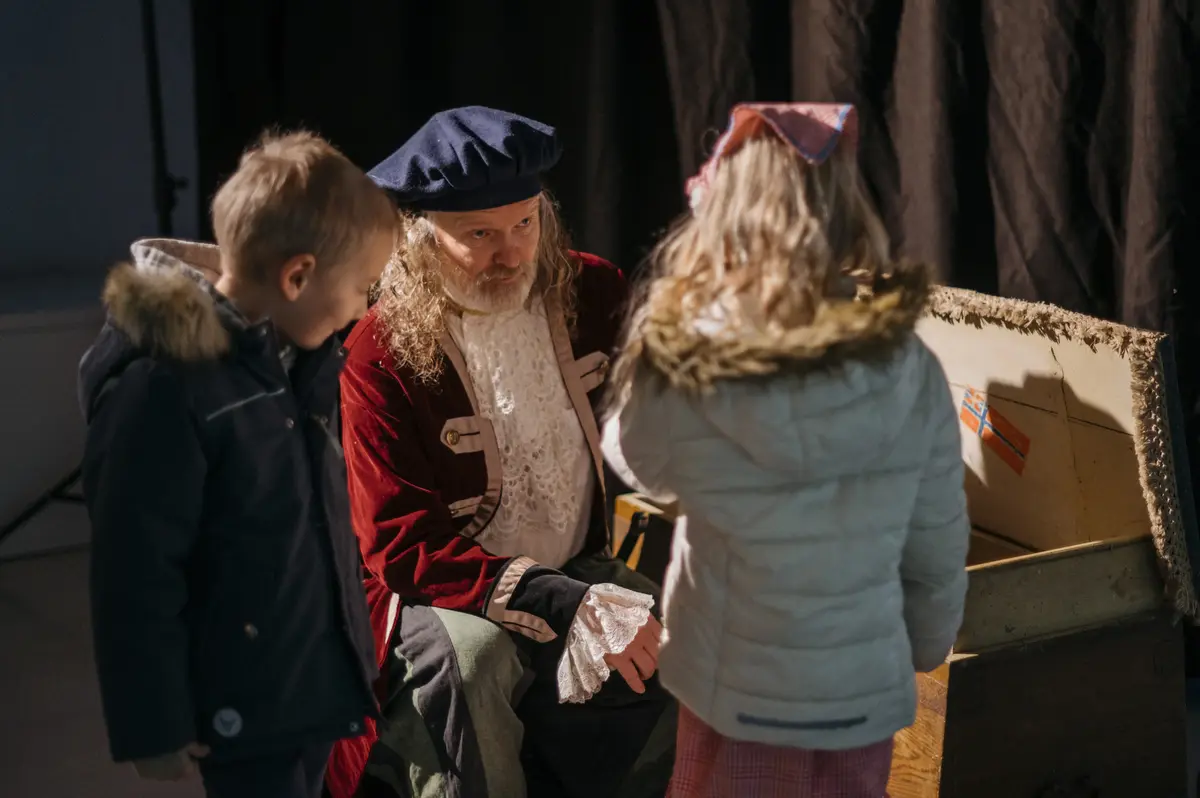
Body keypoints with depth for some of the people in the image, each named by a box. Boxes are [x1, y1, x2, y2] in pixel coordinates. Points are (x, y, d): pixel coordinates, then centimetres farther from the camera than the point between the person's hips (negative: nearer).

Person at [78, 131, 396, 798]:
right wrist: (155, 727, -16)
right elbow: (137, 575, -20)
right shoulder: (161, 385, -23)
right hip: (247, 703, -8)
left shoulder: (288, 354, 4)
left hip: (318, 679, 8)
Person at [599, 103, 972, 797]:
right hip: (867, 695, 2)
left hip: (737, 697, -2)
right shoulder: (911, 370, -12)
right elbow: (938, 550, -2)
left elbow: (633, 455, 2)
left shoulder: (682, 373, -21)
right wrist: (923, 651, 15)